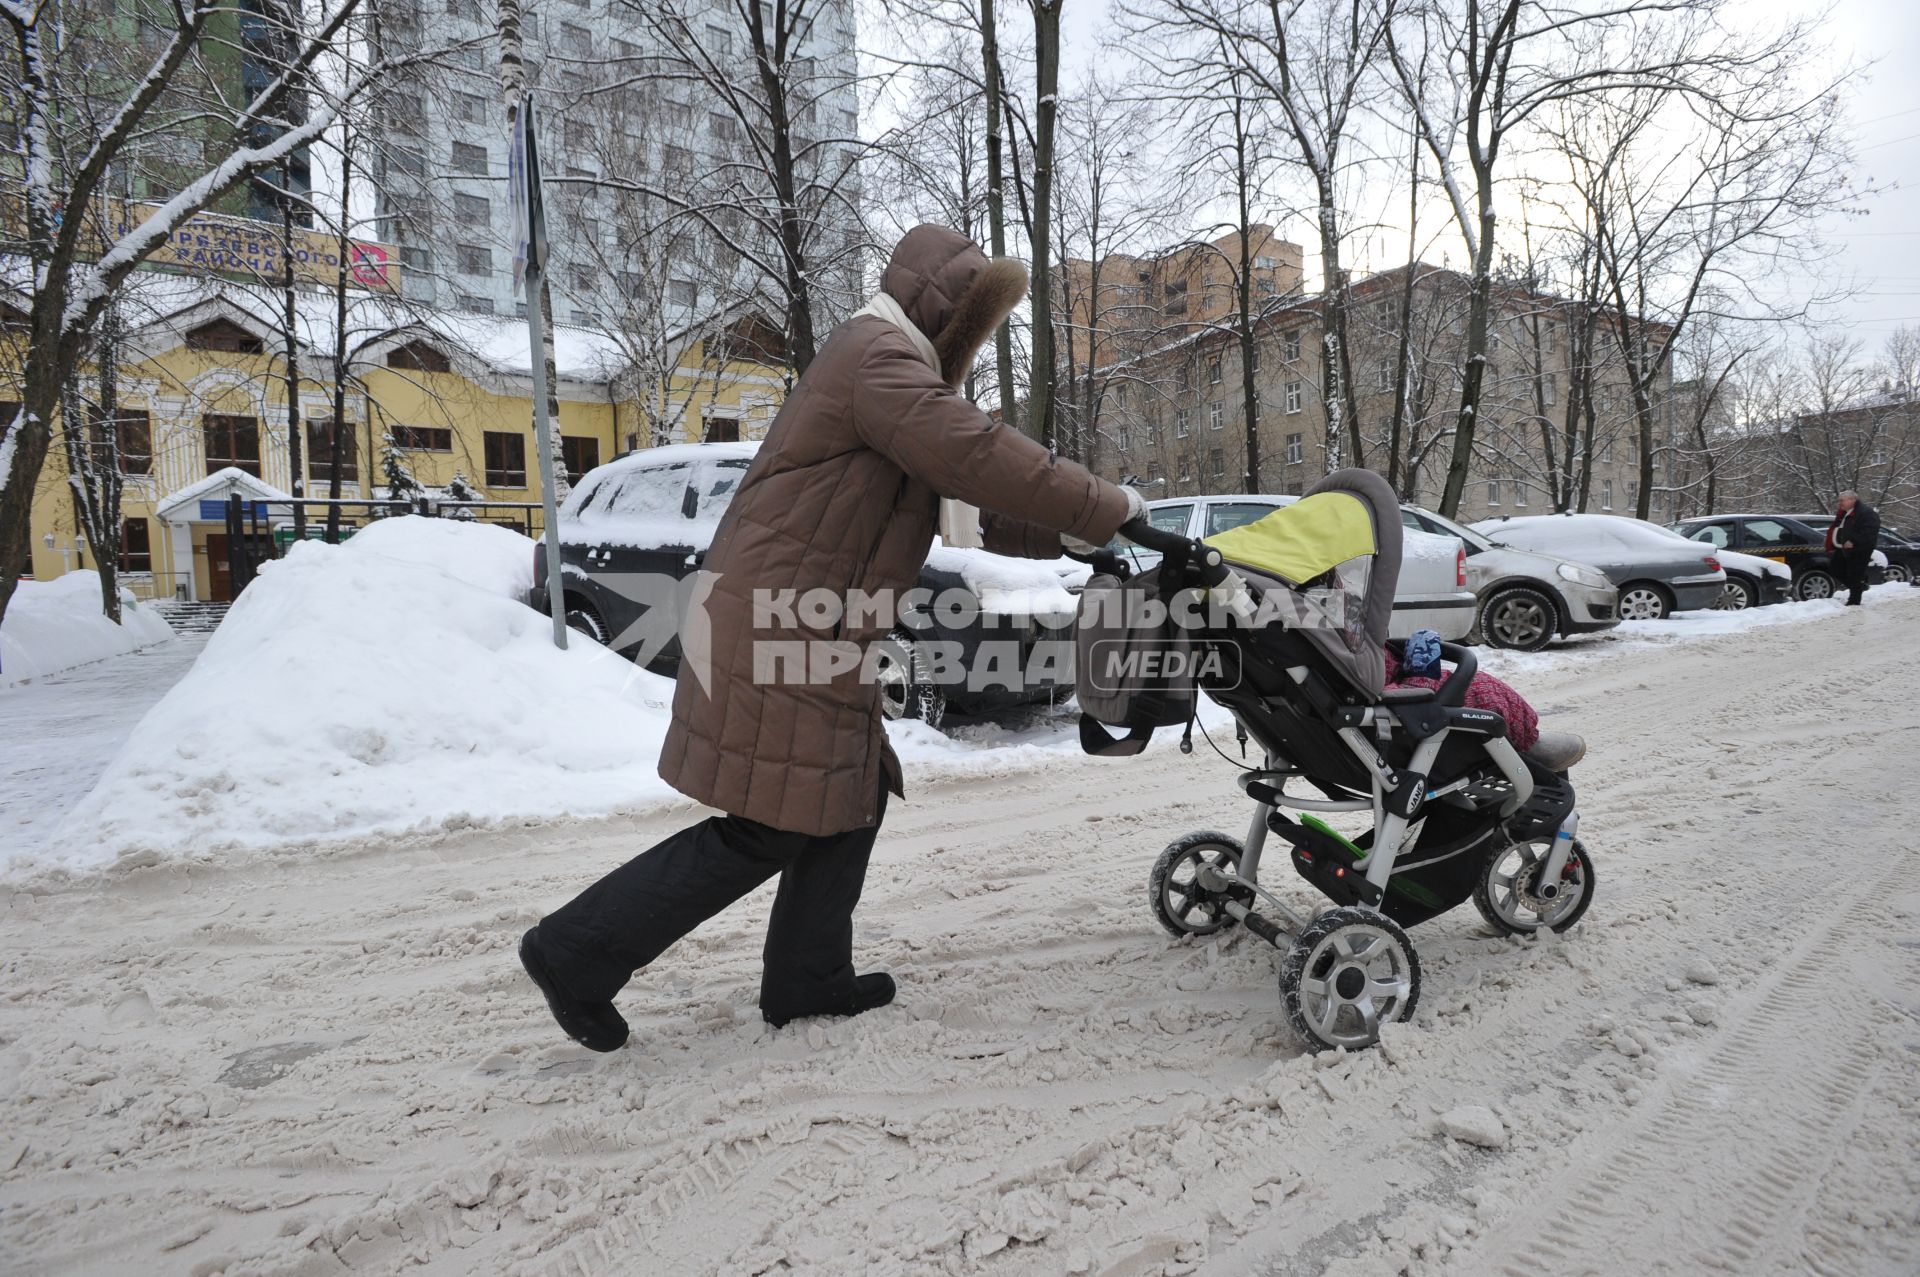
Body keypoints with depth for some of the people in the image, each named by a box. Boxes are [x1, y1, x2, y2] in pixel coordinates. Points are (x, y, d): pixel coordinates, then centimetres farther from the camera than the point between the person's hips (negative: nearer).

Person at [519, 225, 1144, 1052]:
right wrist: (1109, 512, -13)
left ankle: (806, 977, 23)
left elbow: (966, 508, 20)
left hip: (811, 637, 11)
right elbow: (981, 457, -23)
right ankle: (578, 952, 6)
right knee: (768, 829, -5)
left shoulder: (892, 367, 22)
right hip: (777, 634, -11)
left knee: (854, 798, 13)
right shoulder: (878, 356, -12)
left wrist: (1074, 534, 10)